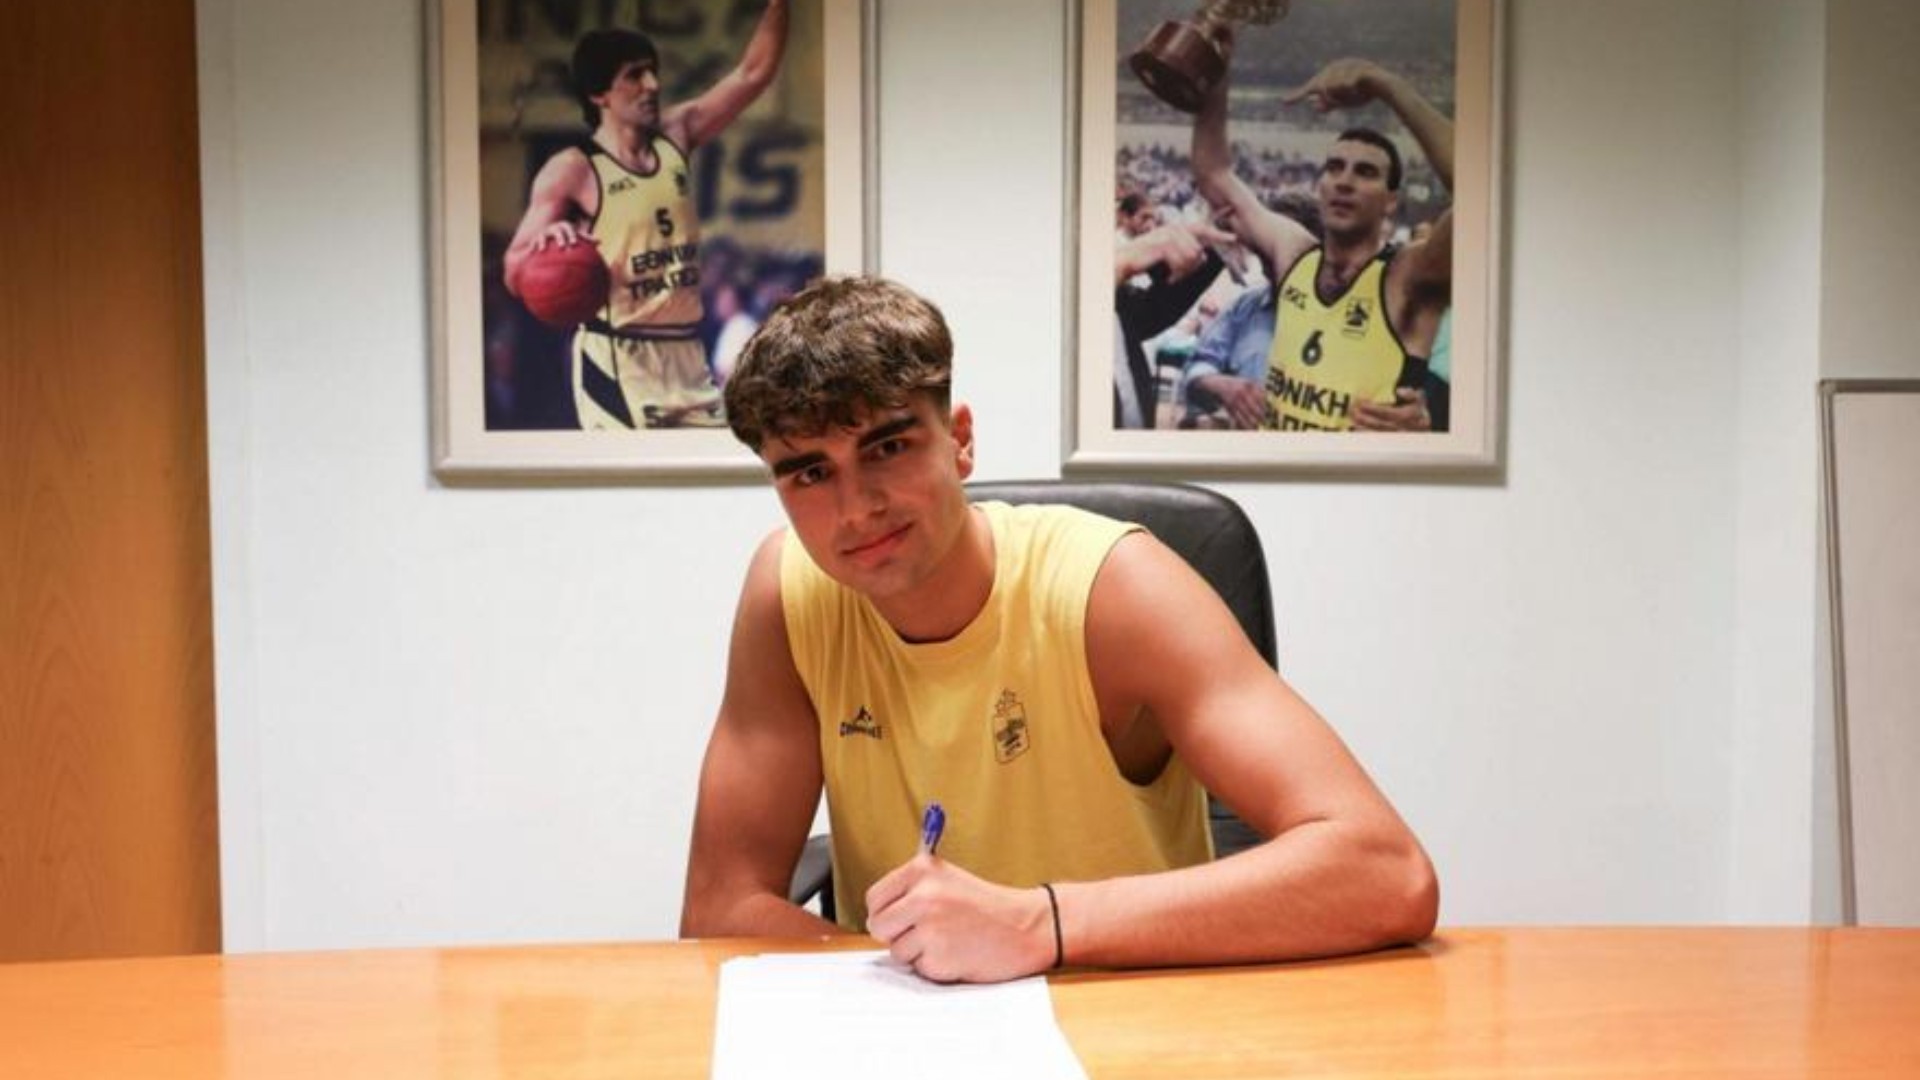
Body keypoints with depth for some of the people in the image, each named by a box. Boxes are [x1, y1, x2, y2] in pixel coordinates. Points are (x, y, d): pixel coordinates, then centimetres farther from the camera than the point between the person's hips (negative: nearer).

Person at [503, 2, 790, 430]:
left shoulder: (676, 135, 10)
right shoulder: (572, 170, -6)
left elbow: (754, 72, 10)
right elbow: (515, 277, -8)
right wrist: (545, 241, -30)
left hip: (687, 355, 6)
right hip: (617, 360, -6)